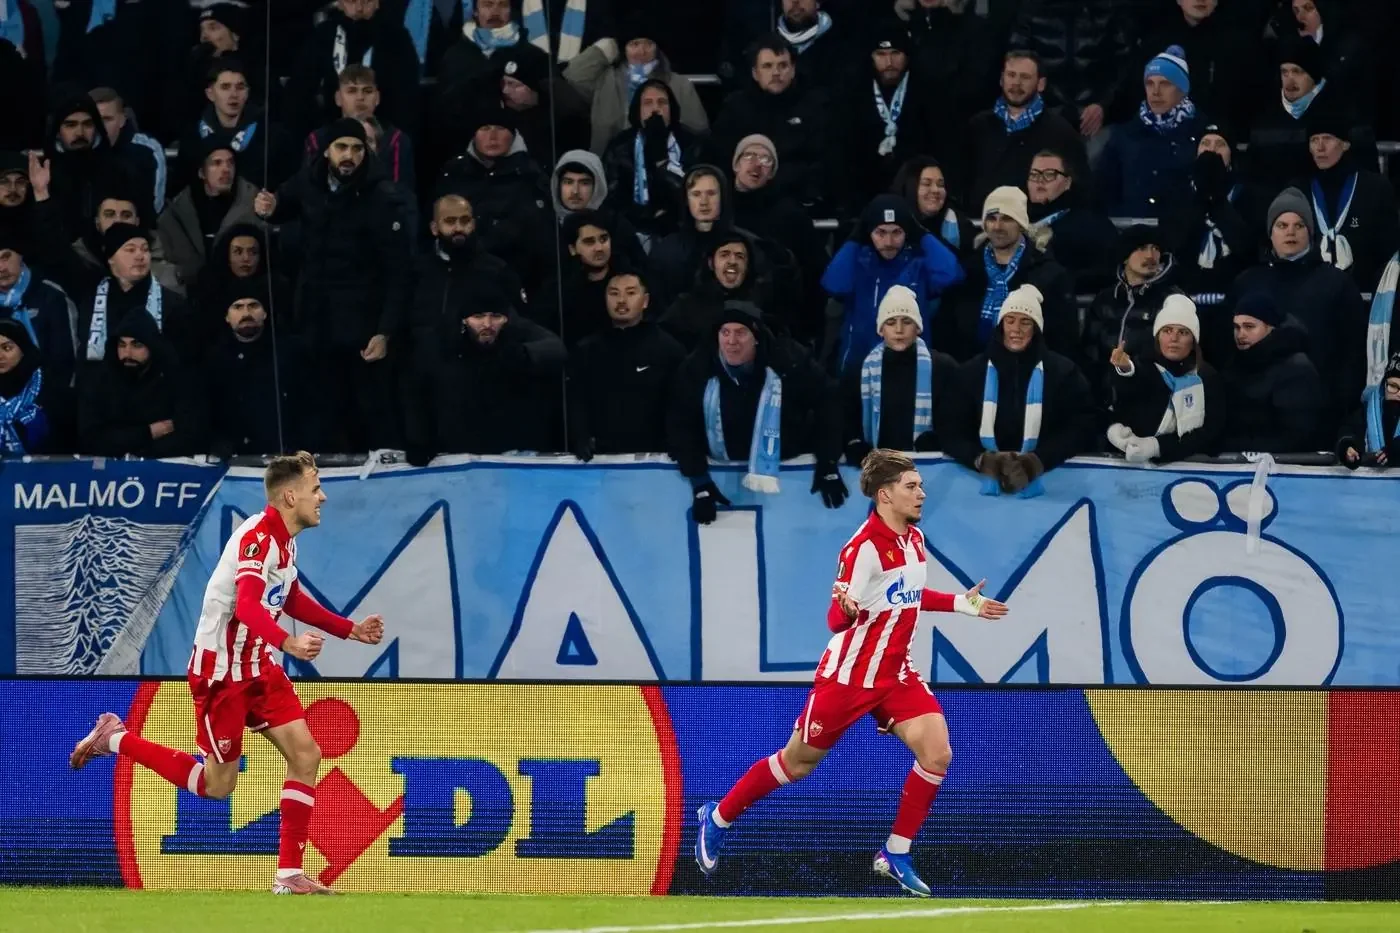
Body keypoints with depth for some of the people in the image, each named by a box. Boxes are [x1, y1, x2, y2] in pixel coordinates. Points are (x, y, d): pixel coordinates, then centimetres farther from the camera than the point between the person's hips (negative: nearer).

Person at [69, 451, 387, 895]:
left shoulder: (284, 540, 8)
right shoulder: (258, 536, -22)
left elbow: (294, 600, 27)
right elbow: (248, 605, -37)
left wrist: (351, 630, 23)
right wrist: (288, 642, -53)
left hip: (258, 667, 9)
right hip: (221, 670, -9)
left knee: (306, 755, -4)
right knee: (216, 785, 1)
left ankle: (289, 874, 0)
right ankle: (115, 739, 17)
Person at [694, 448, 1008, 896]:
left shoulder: (915, 539, 3)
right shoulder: (864, 548, -21)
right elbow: (836, 620, -21)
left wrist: (960, 603, 19)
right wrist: (847, 607, -43)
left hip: (895, 675, 6)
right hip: (848, 674, -6)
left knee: (936, 752, -14)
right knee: (798, 762, 8)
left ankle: (895, 854, -1)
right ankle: (718, 819, 31)